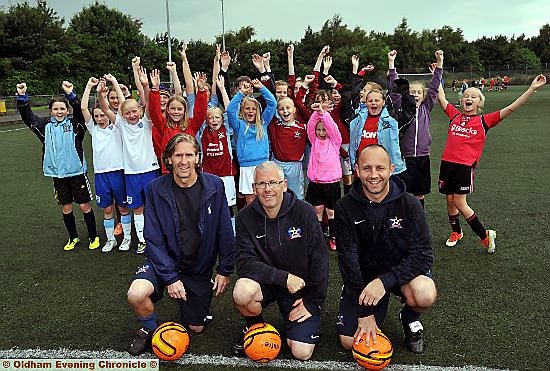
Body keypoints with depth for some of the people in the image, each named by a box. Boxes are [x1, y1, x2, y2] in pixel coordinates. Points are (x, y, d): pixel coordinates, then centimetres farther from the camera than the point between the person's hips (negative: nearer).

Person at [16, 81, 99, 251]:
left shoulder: (74, 124, -3)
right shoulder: (46, 126, 5)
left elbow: (80, 111, -21)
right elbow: (27, 116, 2)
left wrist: (71, 94, -35)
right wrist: (22, 96, -12)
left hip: (77, 172, -3)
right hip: (57, 173, 3)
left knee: (85, 206, 4)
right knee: (66, 208, 12)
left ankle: (93, 237, 19)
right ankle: (73, 238, 28)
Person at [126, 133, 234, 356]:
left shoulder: (214, 186, -13)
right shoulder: (156, 189, -14)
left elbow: (225, 231, -6)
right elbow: (153, 239, -14)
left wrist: (224, 270, -4)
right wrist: (170, 277, -19)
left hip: (200, 268, 1)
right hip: (164, 261, -1)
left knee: (196, 328, 11)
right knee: (136, 295, -29)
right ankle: (149, 329, 4)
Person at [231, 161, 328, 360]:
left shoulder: (304, 212, -14)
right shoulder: (245, 217, -11)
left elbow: (319, 260, -10)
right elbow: (244, 262, -19)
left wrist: (313, 302, -7)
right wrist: (284, 277, -28)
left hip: (301, 287, -1)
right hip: (264, 282, 1)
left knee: (301, 353, -12)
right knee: (242, 291, -33)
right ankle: (254, 326, 2)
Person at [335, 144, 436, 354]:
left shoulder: (409, 205, -15)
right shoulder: (345, 207, -14)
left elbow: (423, 255, -18)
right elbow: (348, 260, -14)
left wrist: (384, 281, -32)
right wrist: (364, 313, -18)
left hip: (400, 272, 0)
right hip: (362, 275, 1)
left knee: (424, 295, -34)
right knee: (350, 341, -9)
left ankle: (410, 318, 4)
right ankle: (378, 309, 23)